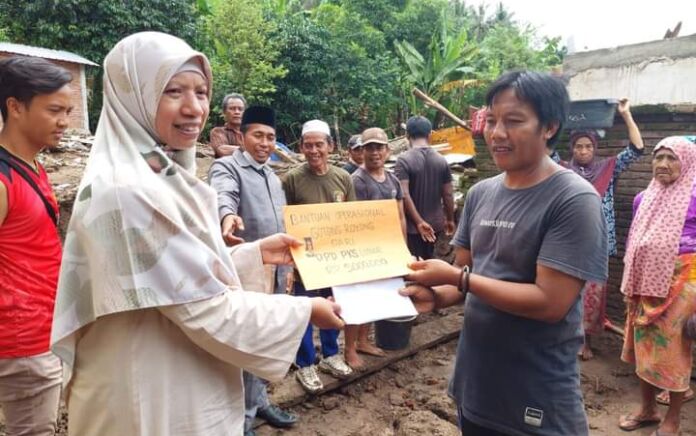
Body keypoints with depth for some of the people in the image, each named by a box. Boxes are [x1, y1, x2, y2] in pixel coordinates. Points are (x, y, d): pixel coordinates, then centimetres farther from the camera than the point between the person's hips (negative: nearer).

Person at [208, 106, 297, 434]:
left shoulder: (273, 178, 17)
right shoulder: (226, 166, -8)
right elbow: (223, 195, -31)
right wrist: (229, 215, -54)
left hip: (273, 271, 8)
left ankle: (259, 401, 34)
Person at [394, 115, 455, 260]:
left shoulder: (404, 159, -13)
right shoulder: (441, 160, 1)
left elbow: (404, 195, -21)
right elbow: (448, 195, 4)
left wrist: (419, 222, -18)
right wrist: (450, 220, 16)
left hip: (413, 226, -4)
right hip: (435, 224, 5)